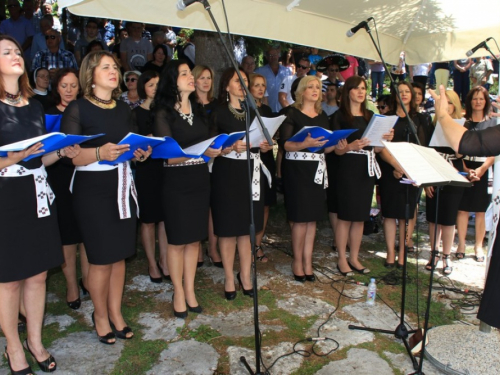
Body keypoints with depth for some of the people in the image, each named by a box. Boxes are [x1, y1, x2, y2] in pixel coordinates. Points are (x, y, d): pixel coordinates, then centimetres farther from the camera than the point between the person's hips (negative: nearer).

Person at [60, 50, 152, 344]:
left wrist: (141, 153, 0)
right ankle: (101, 316, 23)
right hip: (92, 190, -5)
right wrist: (100, 153, -29)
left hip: (122, 187, 5)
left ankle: (116, 314, 25)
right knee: (101, 259, 2)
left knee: (119, 255, 9)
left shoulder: (124, 109, 12)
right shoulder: (78, 109, -6)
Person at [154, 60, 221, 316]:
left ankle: (190, 291, 22)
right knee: (177, 240, 4)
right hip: (176, 183, -5)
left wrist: (218, 149, -7)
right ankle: (178, 293, 20)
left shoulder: (198, 110, 12)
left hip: (200, 180, 5)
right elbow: (169, 156, -13)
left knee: (195, 238, 10)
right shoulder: (164, 114, -6)